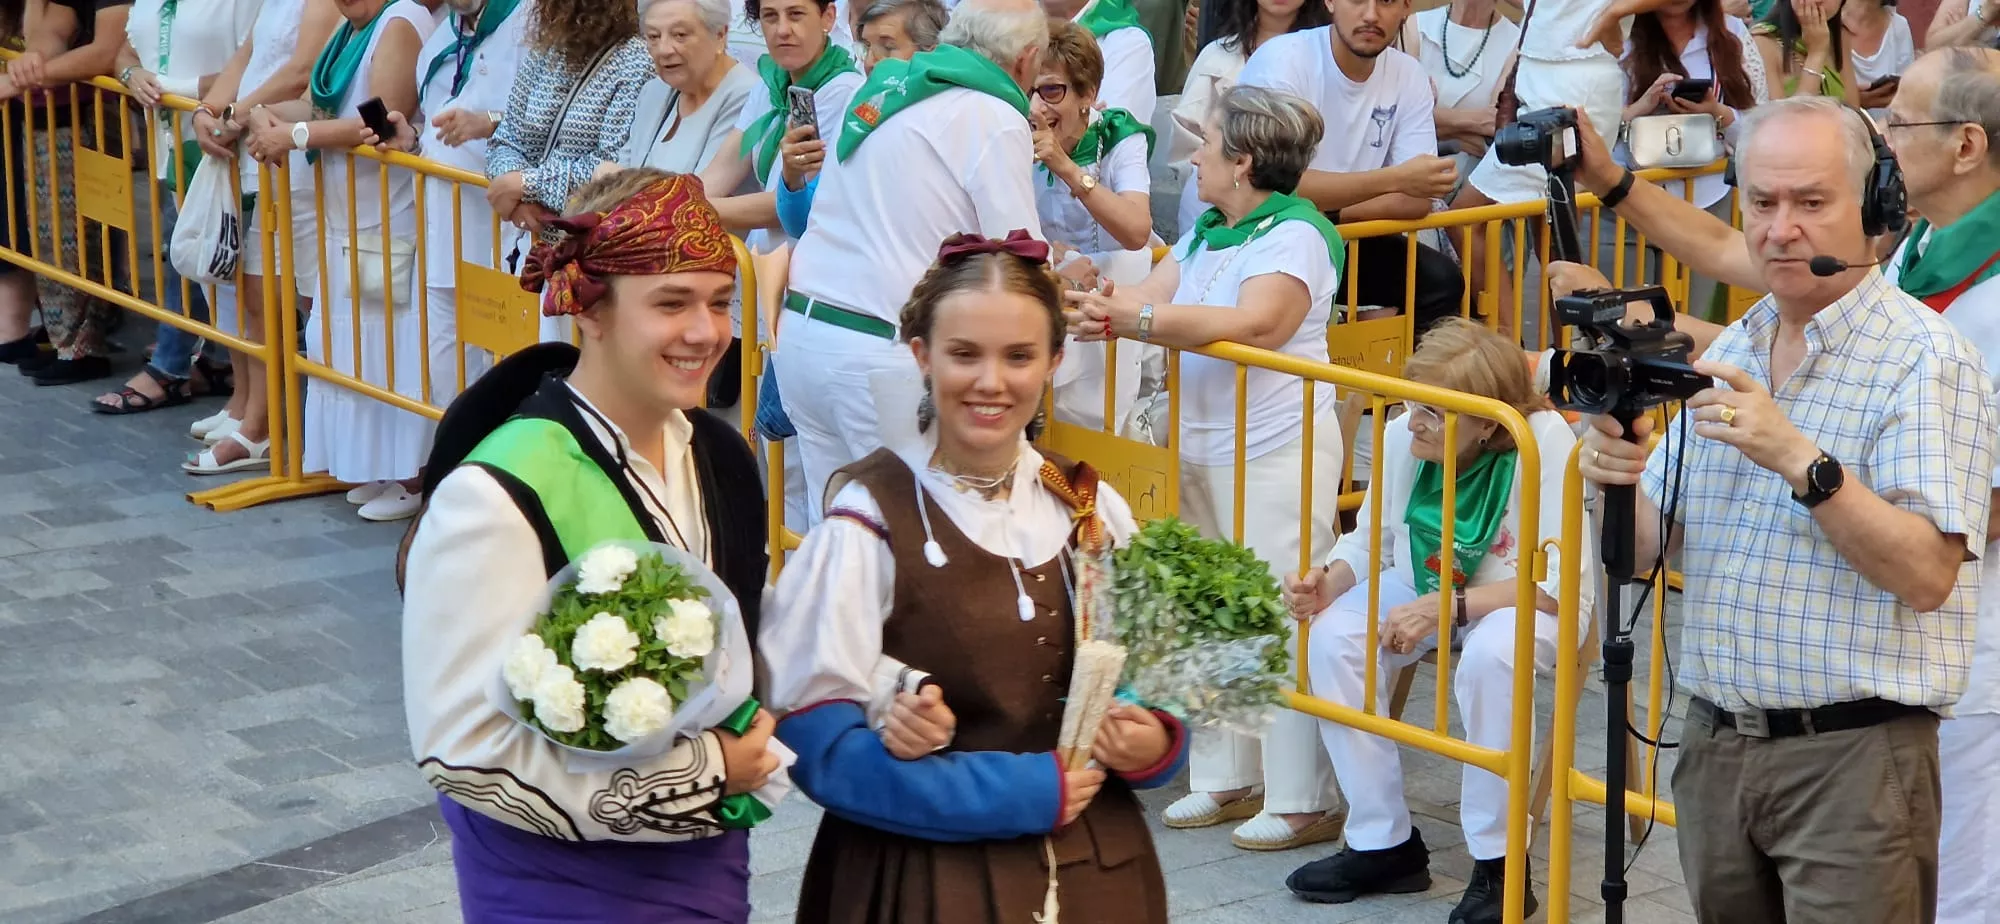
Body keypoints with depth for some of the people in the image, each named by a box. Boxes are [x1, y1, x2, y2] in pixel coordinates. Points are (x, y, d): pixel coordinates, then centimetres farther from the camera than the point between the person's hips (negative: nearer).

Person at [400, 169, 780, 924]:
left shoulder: (720, 460, 1)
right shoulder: (499, 498, -22)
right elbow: (463, 746, -23)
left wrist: (750, 755, -4)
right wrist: (700, 771, -18)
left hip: (708, 858, 6)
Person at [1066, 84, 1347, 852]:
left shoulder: (1296, 235, -12)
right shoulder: (1207, 233, 16)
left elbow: (1252, 324, -26)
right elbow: (1150, 297, 7)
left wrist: (1136, 319, -30)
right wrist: (1098, 304, -14)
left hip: (1276, 450, -9)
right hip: (1202, 444, 9)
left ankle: (1302, 800, -2)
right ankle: (1227, 779, 25)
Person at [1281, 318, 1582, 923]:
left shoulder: (1545, 442, -28)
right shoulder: (1401, 437, -14)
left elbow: (1564, 582, -30)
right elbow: (1372, 542, 0)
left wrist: (1446, 607, -35)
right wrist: (1330, 580, -22)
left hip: (1524, 603, -5)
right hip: (1422, 592, 5)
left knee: (1490, 653, -37)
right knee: (1332, 637, -20)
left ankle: (1498, 864, -18)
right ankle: (1384, 844, -6)